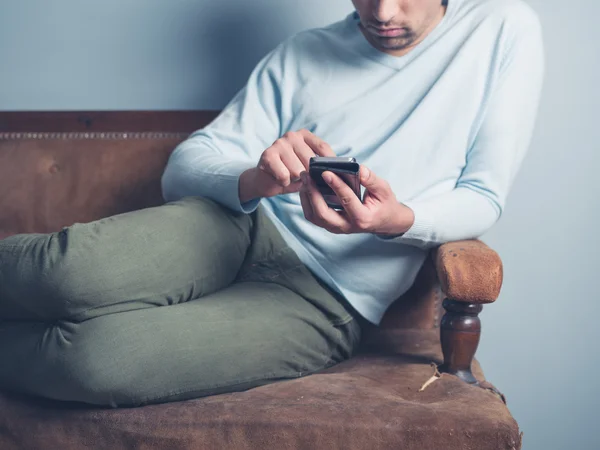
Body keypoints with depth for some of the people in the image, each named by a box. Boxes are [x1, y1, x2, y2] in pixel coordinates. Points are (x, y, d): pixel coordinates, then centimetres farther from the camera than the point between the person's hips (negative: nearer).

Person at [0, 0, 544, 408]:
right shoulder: (304, 54, 10)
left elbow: (484, 199, 3)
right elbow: (183, 167, 5)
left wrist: (398, 220, -19)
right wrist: (253, 180, -19)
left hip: (326, 298, -2)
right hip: (243, 228, 3)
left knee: (102, 356, -28)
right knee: (77, 273, -32)